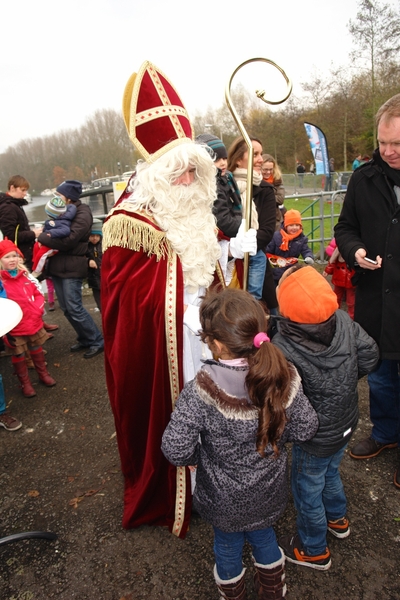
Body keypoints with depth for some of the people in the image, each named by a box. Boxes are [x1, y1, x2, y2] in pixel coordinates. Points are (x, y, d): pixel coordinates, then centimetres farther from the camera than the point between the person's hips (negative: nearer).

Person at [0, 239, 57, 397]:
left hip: (34, 322, 5)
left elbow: (38, 293, 11)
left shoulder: (25, 274, 4)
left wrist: (38, 308, -5)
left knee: (37, 350, 21)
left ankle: (43, 374, 40)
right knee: (18, 355, 10)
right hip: (15, 327, -4)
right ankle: (25, 383, 27)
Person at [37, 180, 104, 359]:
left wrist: (41, 237, -13)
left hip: (72, 267, -8)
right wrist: (45, 236, -5)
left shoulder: (82, 213, -12)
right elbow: (53, 232, 17)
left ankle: (98, 342, 6)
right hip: (57, 265, 8)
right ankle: (85, 339, 25)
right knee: (66, 308, 11)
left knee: (74, 308, -7)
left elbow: (68, 240, -22)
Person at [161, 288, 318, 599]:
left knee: (228, 545, 30)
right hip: (269, 492, 3)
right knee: (264, 536, 34)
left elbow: (176, 450, -29)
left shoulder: (201, 391, -35)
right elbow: (306, 428, -12)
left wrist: (200, 454, -8)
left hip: (224, 499, -2)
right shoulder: (284, 377, -24)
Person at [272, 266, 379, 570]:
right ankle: (337, 519, 60)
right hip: (346, 424, 6)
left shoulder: (283, 351, -35)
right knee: (330, 472, 33)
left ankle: (313, 550, 45)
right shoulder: (344, 321, -19)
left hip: (316, 440, -6)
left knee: (307, 489, 20)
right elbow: (369, 356, -4)